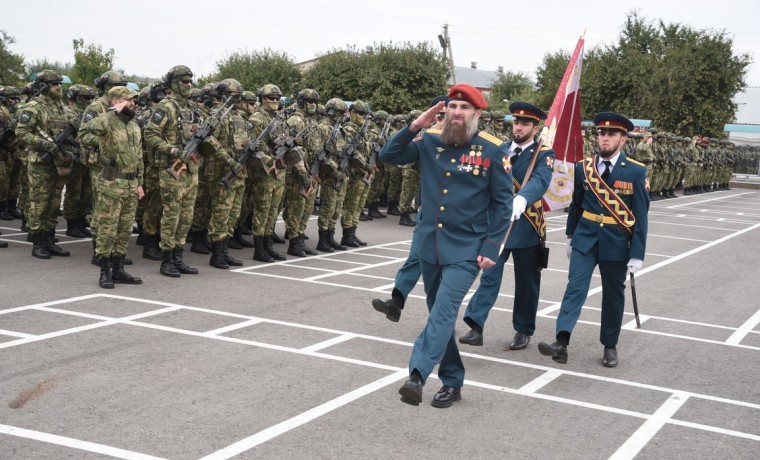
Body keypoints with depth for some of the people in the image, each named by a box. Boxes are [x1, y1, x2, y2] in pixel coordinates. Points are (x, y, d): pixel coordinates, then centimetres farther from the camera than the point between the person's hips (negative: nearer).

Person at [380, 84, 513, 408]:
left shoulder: (493, 150, -6)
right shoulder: (430, 141, 3)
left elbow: (503, 204, -4)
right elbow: (388, 156, 2)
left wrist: (491, 248, -10)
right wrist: (415, 127, -11)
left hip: (466, 250, -5)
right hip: (429, 245, 5)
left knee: (444, 310, -20)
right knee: (440, 314, 12)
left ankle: (417, 375, -30)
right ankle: (452, 381, 24)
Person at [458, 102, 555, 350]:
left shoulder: (543, 155, -7)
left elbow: (540, 181, -26)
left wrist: (521, 200, -45)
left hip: (526, 227, -2)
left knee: (526, 282, 8)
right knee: (489, 276, -3)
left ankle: (523, 330, 20)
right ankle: (476, 327, -6)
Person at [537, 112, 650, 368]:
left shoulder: (636, 172, -6)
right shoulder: (583, 168, 2)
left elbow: (640, 217, -7)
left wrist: (637, 254, -10)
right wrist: (570, 236, 16)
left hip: (617, 243, -1)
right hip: (585, 239, 2)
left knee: (613, 295, 10)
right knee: (575, 287, -11)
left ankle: (610, 346, 23)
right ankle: (561, 342, -20)